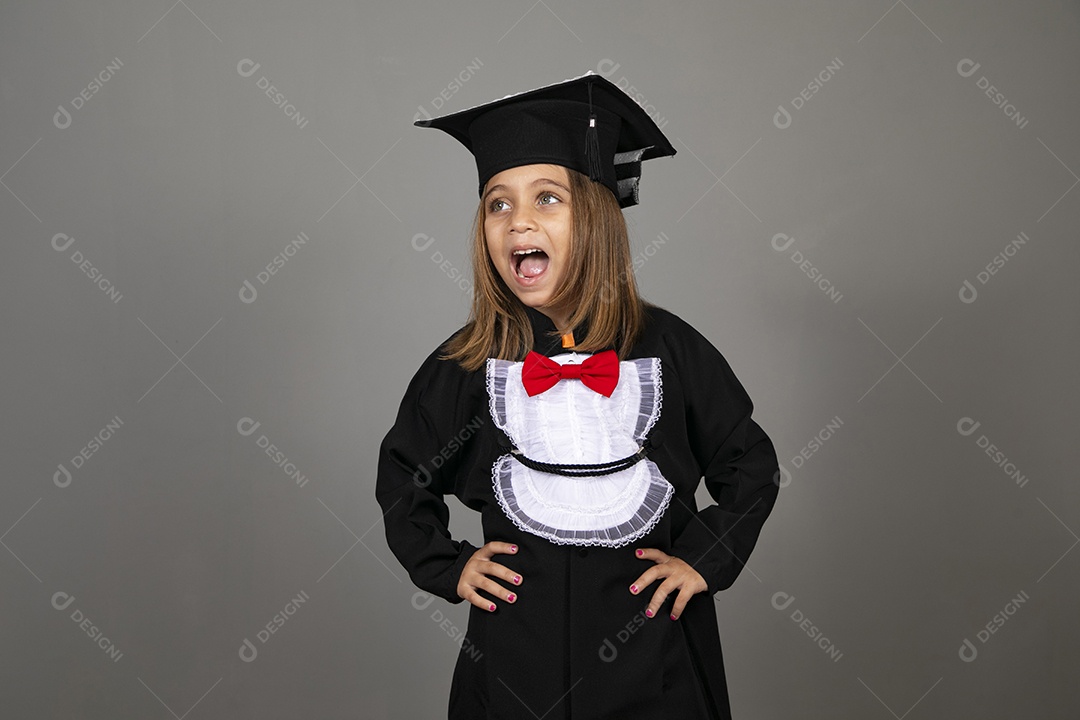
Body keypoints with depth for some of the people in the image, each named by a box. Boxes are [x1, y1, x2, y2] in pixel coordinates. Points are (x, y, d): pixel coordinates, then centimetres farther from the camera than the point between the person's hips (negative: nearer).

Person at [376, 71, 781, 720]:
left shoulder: (668, 348, -7)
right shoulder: (465, 365, -6)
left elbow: (752, 466, 6)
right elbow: (402, 477, 11)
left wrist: (706, 558, -3)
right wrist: (446, 566, 1)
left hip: (651, 660, 0)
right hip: (512, 662, 1)